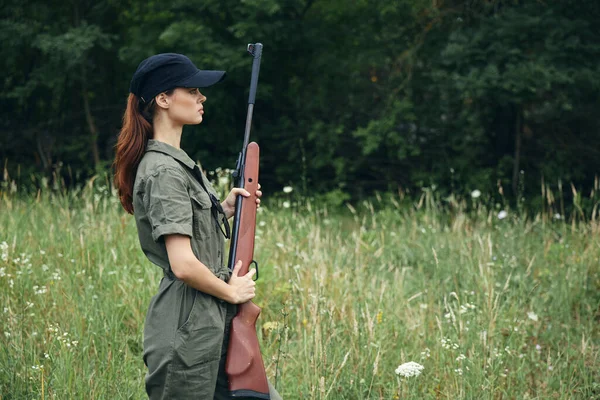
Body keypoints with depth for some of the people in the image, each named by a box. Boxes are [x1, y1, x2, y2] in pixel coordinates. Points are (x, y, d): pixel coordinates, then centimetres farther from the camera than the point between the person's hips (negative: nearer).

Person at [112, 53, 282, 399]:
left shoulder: (178, 162, 13)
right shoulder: (164, 171, -18)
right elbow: (183, 264, -25)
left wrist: (226, 210, 10)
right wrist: (231, 292, -11)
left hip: (212, 324, 10)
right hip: (187, 329, -10)